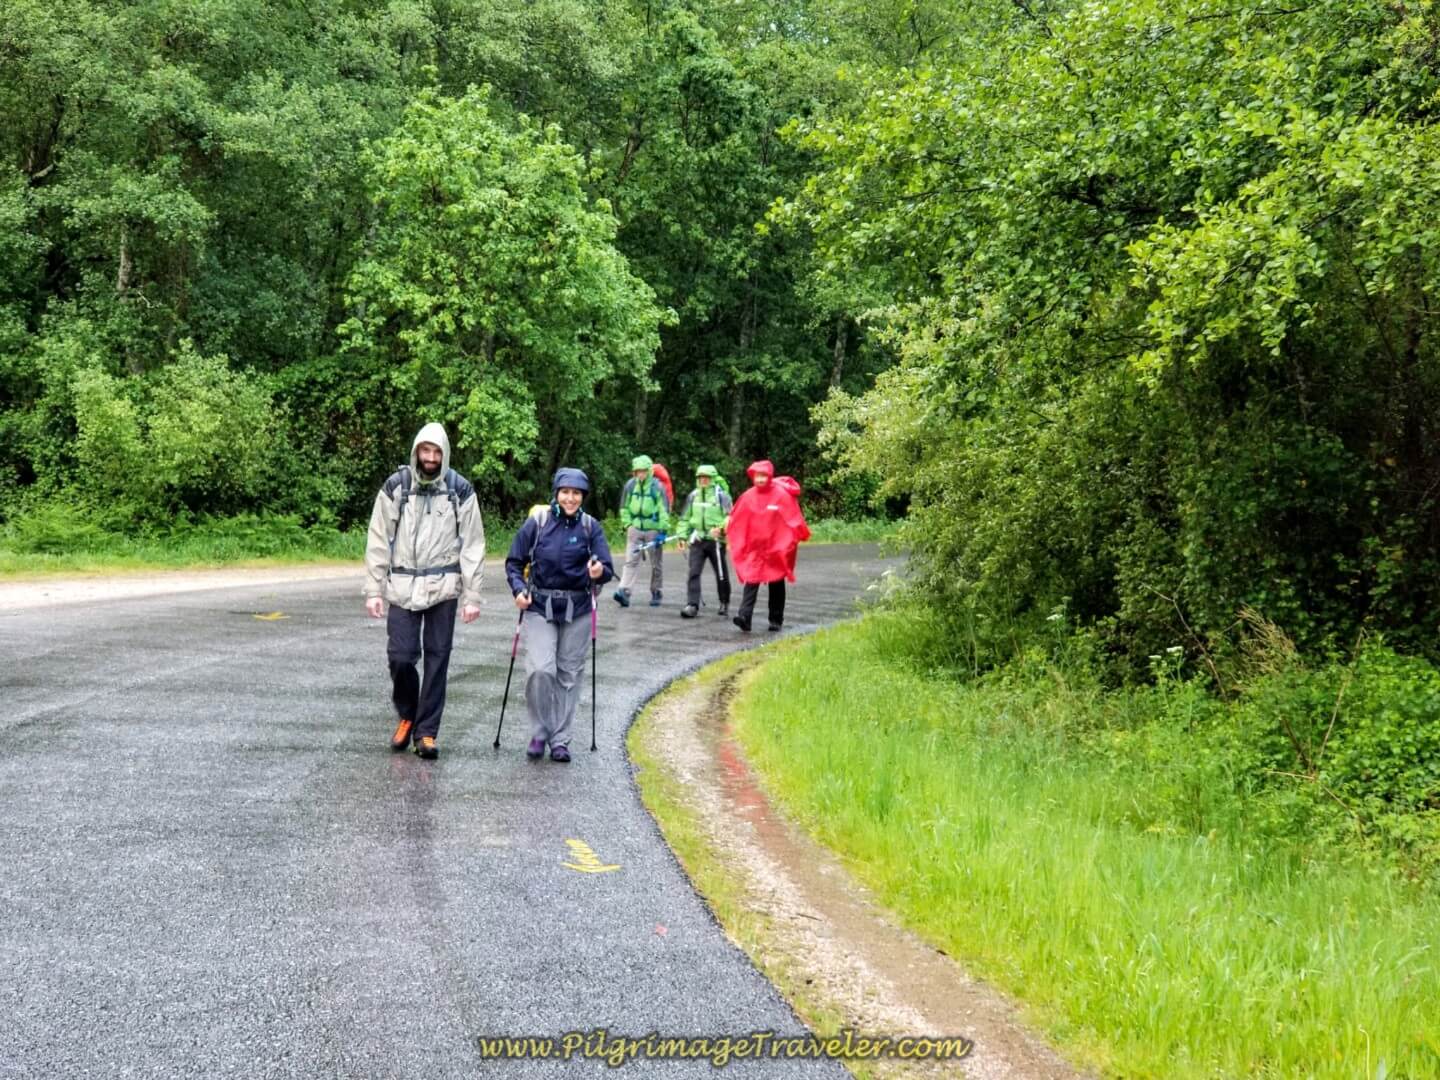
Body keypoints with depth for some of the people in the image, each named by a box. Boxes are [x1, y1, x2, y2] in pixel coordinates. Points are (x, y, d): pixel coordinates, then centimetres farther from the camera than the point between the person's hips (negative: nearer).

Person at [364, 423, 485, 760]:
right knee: (400, 656, -4)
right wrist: (374, 590, -2)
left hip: (443, 587, 0)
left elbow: (472, 546, 1)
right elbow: (378, 542, 3)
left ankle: (426, 731, 11)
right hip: (402, 586, 0)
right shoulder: (395, 487, 0)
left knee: (437, 659, 2)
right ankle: (407, 715, 22)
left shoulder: (460, 490, 0)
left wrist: (472, 596, -3)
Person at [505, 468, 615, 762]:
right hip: (540, 607, -2)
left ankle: (560, 739, 18)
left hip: (577, 610, 2)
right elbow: (514, 562, 3)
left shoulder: (591, 527, 0)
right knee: (540, 669, -15)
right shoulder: (537, 522, -3)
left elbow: (607, 569, -4)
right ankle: (539, 733, 4)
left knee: (569, 674, 7)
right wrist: (519, 589, -13)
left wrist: (598, 572, -27)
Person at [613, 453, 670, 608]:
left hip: (653, 529, -2)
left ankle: (656, 593, 21)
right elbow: (624, 507, 15)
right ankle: (624, 592, -15)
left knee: (656, 564, 8)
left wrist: (663, 531, -11)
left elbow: (664, 510, -6)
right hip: (635, 529, 2)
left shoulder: (657, 487, -7)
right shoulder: (630, 485, 3)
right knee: (631, 561, -8)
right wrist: (627, 524, 7)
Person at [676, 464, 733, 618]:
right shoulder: (693, 496, 9)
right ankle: (692, 605, -12)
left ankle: (725, 603, 28)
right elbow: (684, 518, 15)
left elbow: (730, 517, -11)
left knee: (721, 574, 10)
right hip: (697, 541, 3)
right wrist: (682, 536, 6)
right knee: (694, 573, -9)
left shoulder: (721, 495, -4)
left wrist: (721, 528, -28)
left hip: (716, 541, -3)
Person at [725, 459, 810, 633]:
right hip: (754, 548, 1)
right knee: (751, 581, -11)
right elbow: (736, 520, 8)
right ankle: (745, 617, -22)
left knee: (776, 584, 9)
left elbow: (794, 518, -5)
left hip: (776, 548, -1)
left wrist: (792, 540, -6)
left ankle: (776, 620, 18)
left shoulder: (781, 495, -8)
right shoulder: (748, 496, 0)